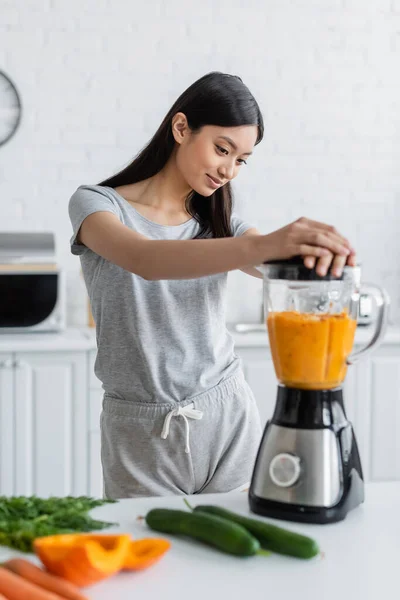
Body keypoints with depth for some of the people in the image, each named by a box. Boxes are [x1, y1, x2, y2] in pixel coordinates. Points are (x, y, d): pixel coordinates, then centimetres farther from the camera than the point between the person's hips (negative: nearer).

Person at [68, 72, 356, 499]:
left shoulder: (219, 223, 8)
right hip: (141, 432, -3)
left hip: (227, 416, 3)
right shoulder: (97, 204, -6)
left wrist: (321, 252, -34)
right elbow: (145, 261, -28)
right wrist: (262, 245, -42)